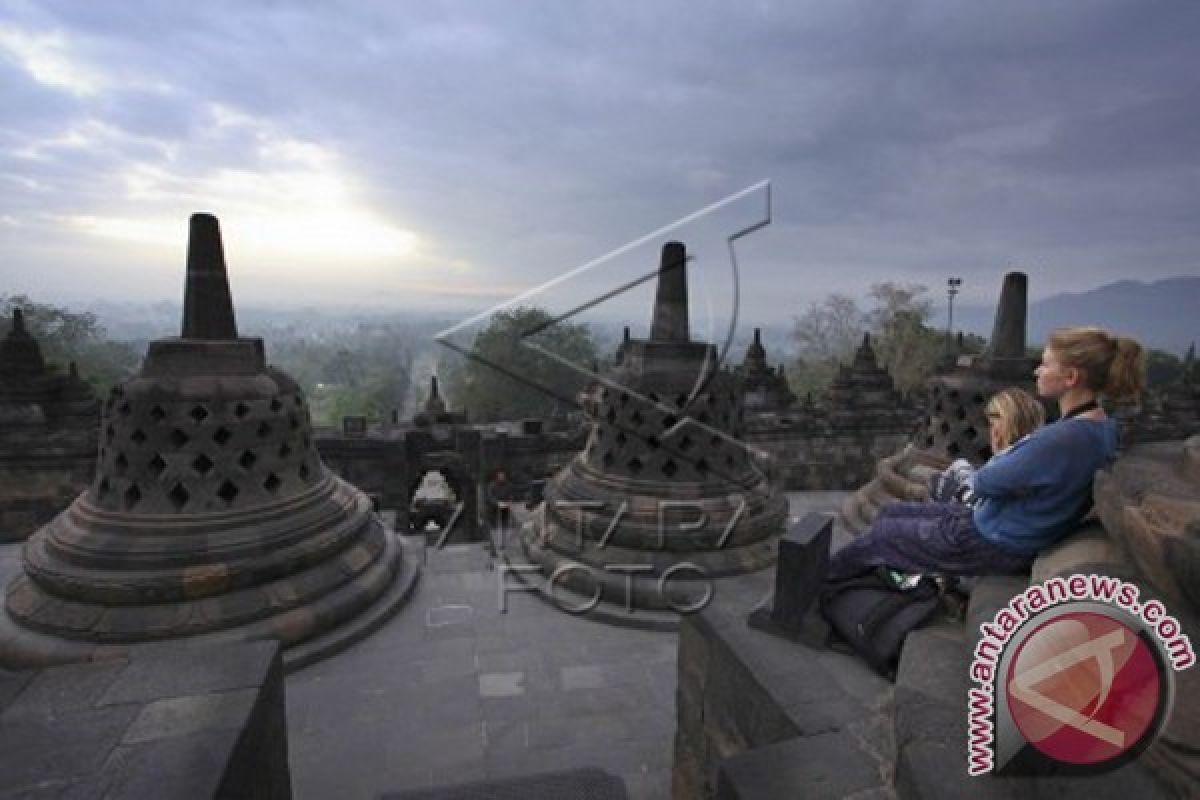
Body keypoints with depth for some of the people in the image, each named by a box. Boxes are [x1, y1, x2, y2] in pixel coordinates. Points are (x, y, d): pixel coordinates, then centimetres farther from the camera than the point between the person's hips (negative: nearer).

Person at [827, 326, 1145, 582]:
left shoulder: (1064, 439, -33)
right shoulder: (1101, 426, -1)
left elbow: (982, 482, -20)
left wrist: (998, 462, -1)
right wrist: (1006, 460, -6)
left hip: (993, 548, -9)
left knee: (878, 535, 9)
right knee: (890, 512, 16)